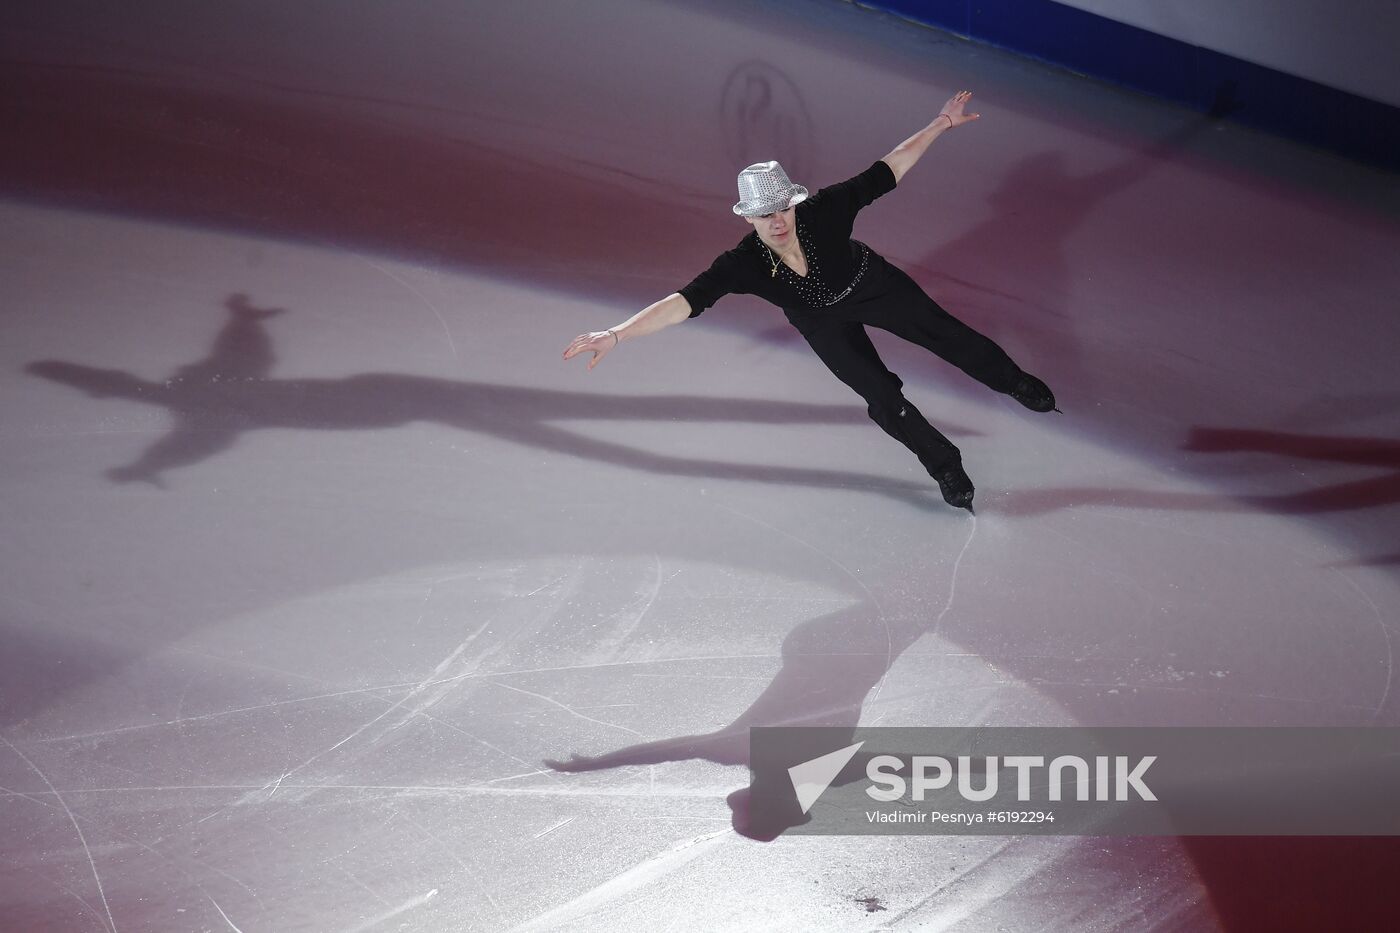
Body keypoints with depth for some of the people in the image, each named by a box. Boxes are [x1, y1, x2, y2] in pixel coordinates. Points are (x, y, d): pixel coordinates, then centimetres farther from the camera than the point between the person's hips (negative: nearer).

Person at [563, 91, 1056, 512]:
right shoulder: (743, 264, -37)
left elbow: (886, 172, -28)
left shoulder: (824, 211, -37)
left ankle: (1016, 382, 46)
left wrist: (938, 126, -29)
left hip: (876, 287, 0)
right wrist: (615, 334, -57)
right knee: (883, 398, 1)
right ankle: (945, 468, 27)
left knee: (947, 336, 15)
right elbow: (685, 301, -45)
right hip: (826, 324, 0)